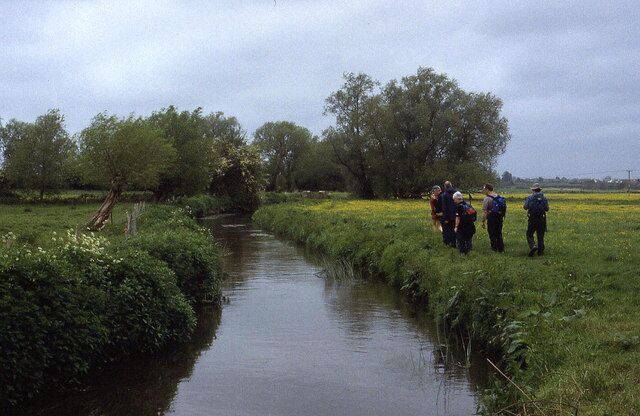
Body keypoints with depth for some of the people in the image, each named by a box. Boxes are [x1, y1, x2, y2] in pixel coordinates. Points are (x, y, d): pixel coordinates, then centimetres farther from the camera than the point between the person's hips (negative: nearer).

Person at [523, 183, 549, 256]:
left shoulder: (530, 197, -4)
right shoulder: (544, 198, 3)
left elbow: (525, 207, -10)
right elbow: (547, 209, 0)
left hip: (532, 219, -2)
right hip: (542, 219, 2)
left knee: (529, 235, 7)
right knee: (540, 236, 11)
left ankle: (533, 246, -17)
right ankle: (540, 251, 13)